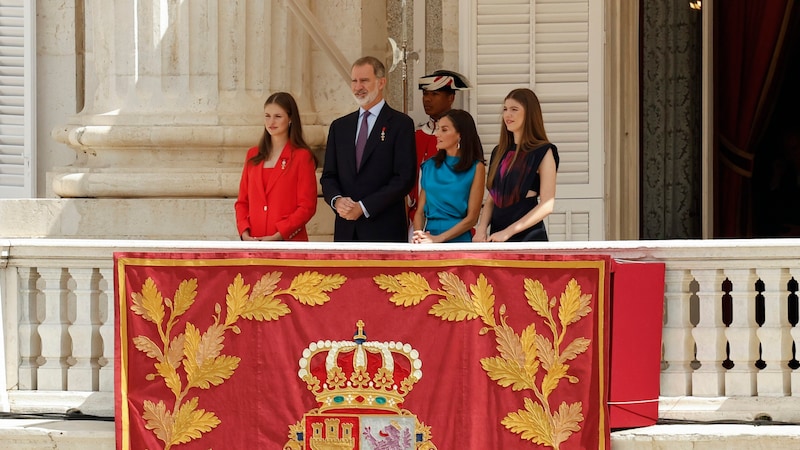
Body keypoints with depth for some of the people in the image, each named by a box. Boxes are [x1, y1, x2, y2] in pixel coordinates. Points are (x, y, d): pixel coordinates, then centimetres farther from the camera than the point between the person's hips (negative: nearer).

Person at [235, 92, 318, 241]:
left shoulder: (302, 156, -1)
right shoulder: (253, 155, 15)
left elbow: (307, 207, -5)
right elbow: (242, 201, 16)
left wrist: (277, 237, -13)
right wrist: (244, 233, -2)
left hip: (288, 242, -4)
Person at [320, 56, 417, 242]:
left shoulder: (401, 124, 0)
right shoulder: (339, 127, 17)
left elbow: (404, 178, -7)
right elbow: (328, 176, 16)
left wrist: (363, 207, -13)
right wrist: (336, 200, -8)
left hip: (385, 232, -4)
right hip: (346, 232, 4)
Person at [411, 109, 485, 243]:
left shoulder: (476, 168, -3)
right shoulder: (430, 166, 9)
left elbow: (472, 217, -8)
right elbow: (420, 211, 8)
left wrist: (438, 238, -15)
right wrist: (418, 235, -11)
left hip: (458, 238, -3)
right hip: (429, 239, 3)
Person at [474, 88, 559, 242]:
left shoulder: (543, 152, -4)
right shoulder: (500, 152, 15)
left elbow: (547, 205, -12)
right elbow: (491, 199, 15)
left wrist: (508, 232, -16)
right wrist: (481, 228, -4)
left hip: (528, 235, -6)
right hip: (497, 238, 6)